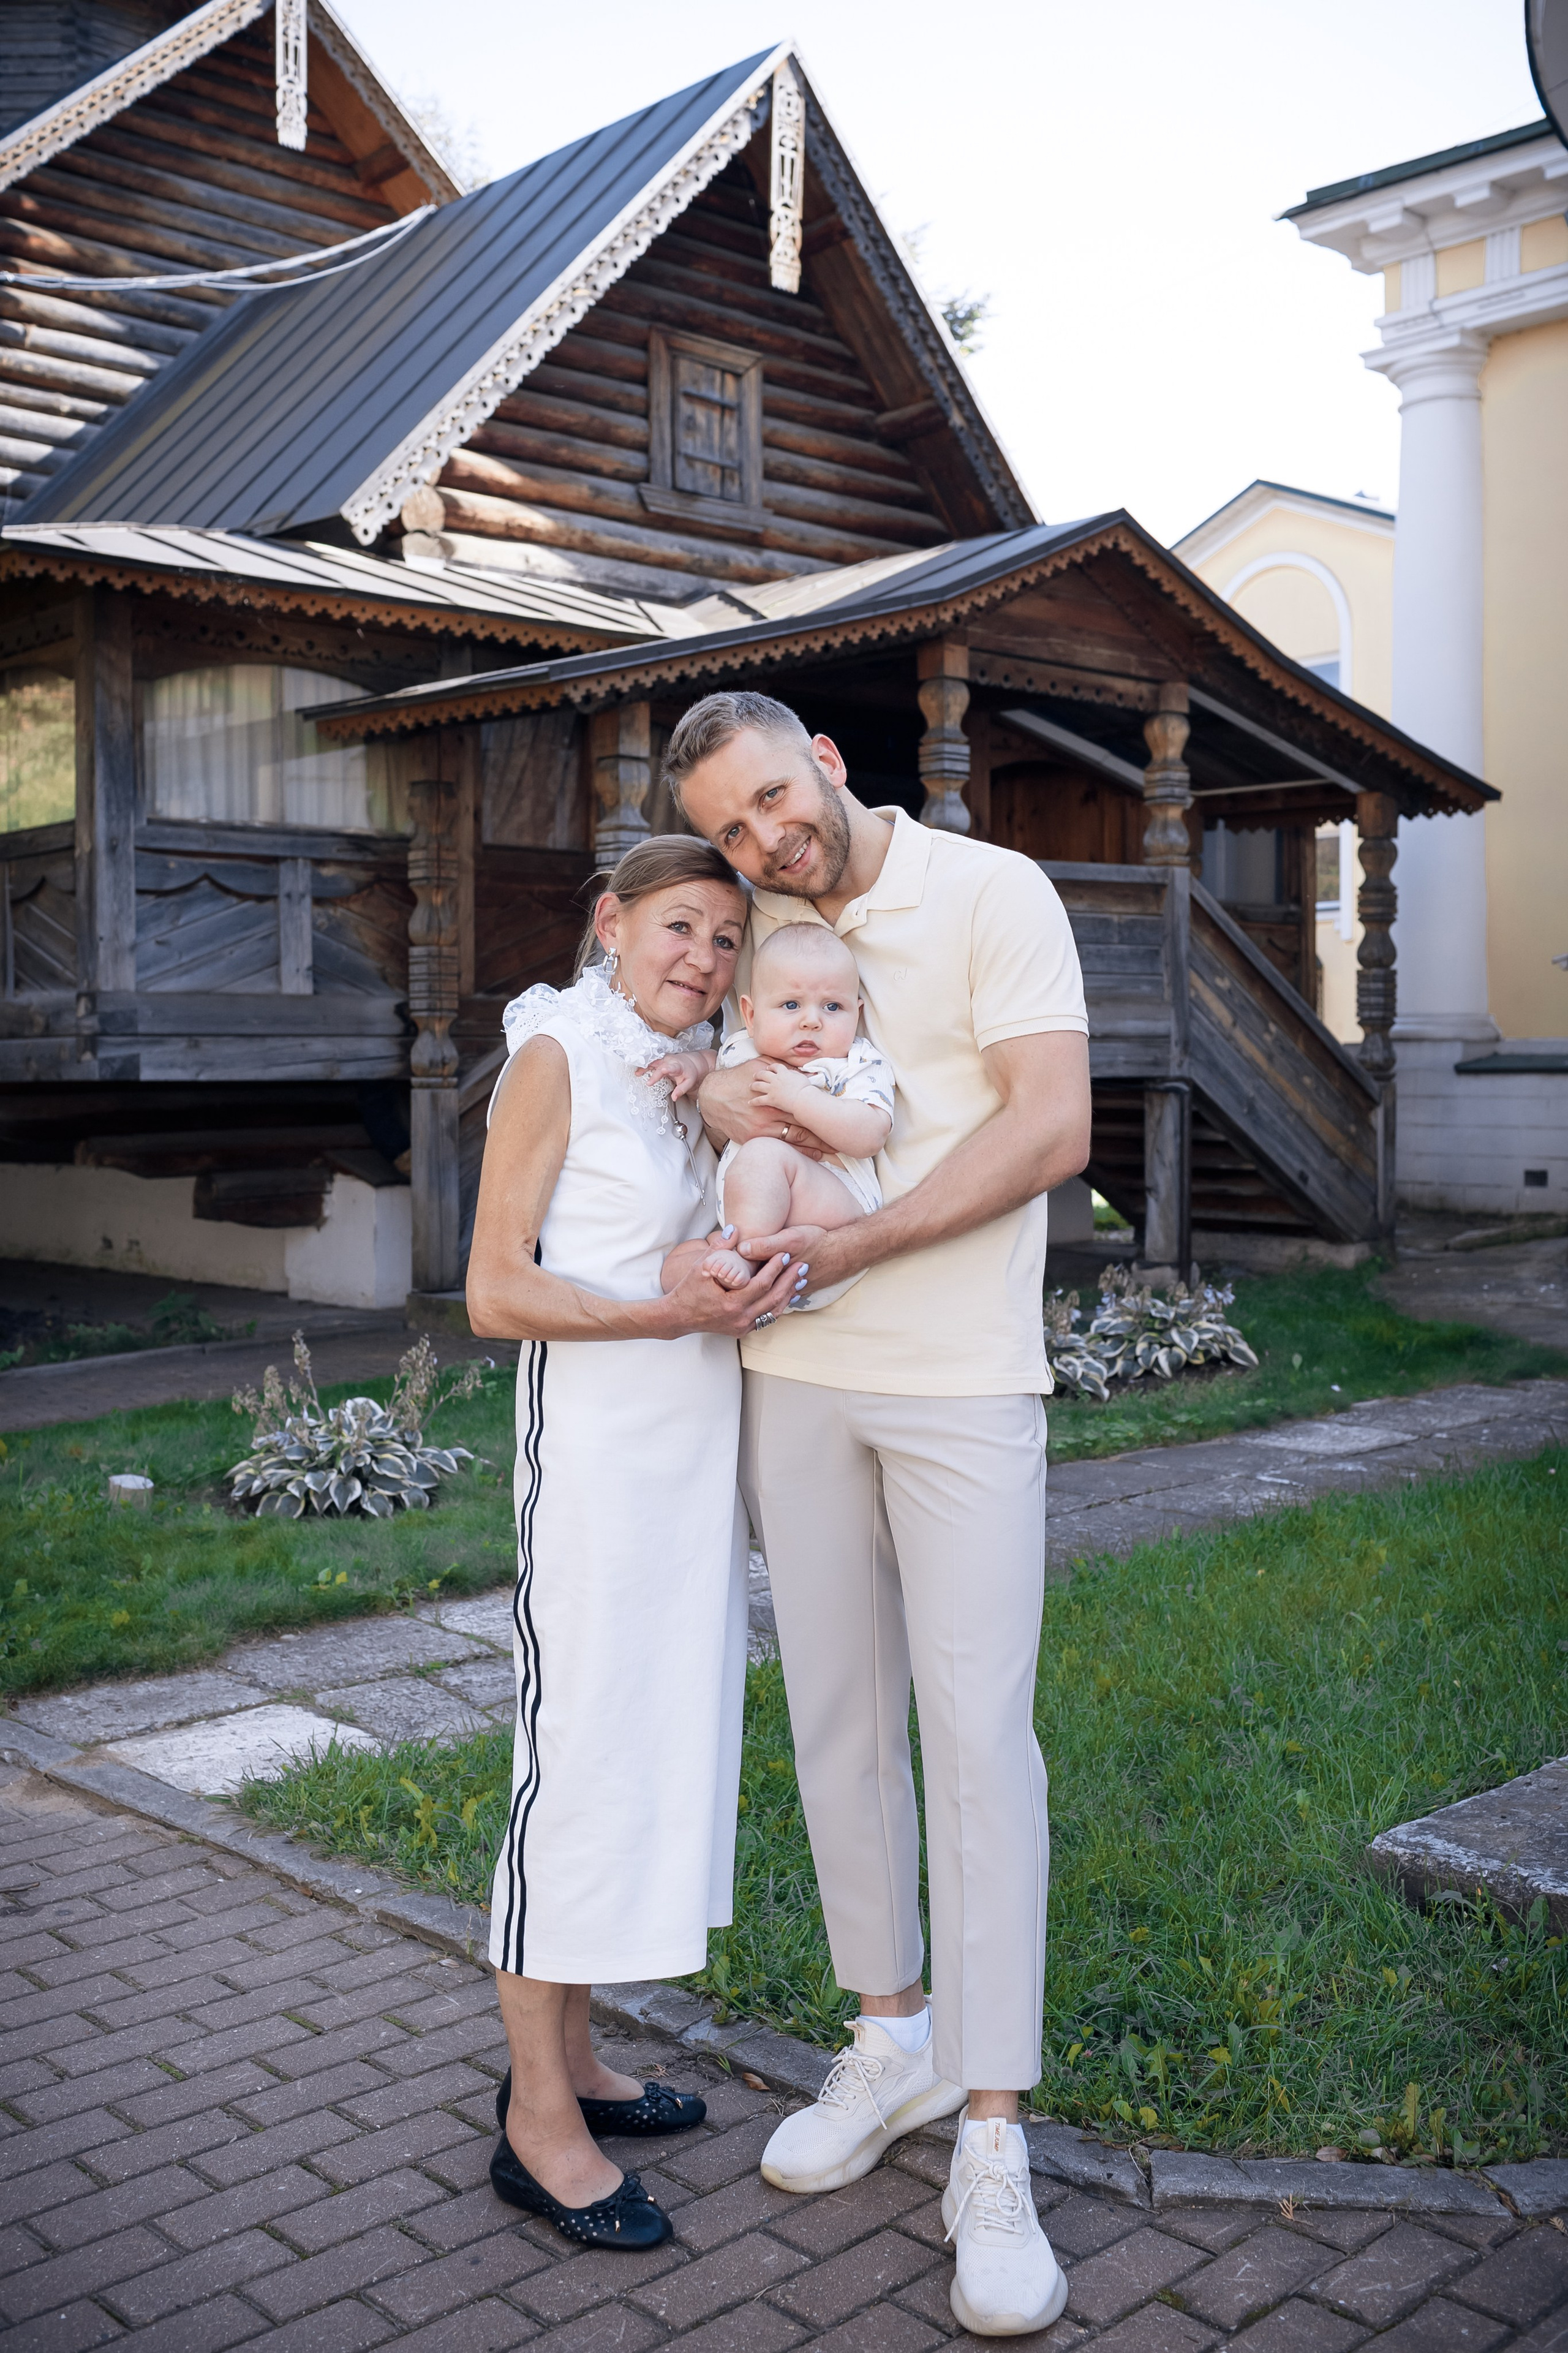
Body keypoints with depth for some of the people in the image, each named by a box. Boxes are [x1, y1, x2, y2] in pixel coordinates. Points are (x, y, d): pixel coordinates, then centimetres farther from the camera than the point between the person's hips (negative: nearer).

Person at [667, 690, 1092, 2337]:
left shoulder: (994, 894, -8)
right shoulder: (753, 930, 9)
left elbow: (1052, 1127, -16)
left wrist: (850, 1247, -20)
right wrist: (708, 1089, -3)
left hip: (959, 1384, -5)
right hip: (792, 1379, 6)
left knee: (977, 1729, -6)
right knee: (836, 1712, 12)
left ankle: (993, 2150, 4)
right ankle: (893, 2042, 30)